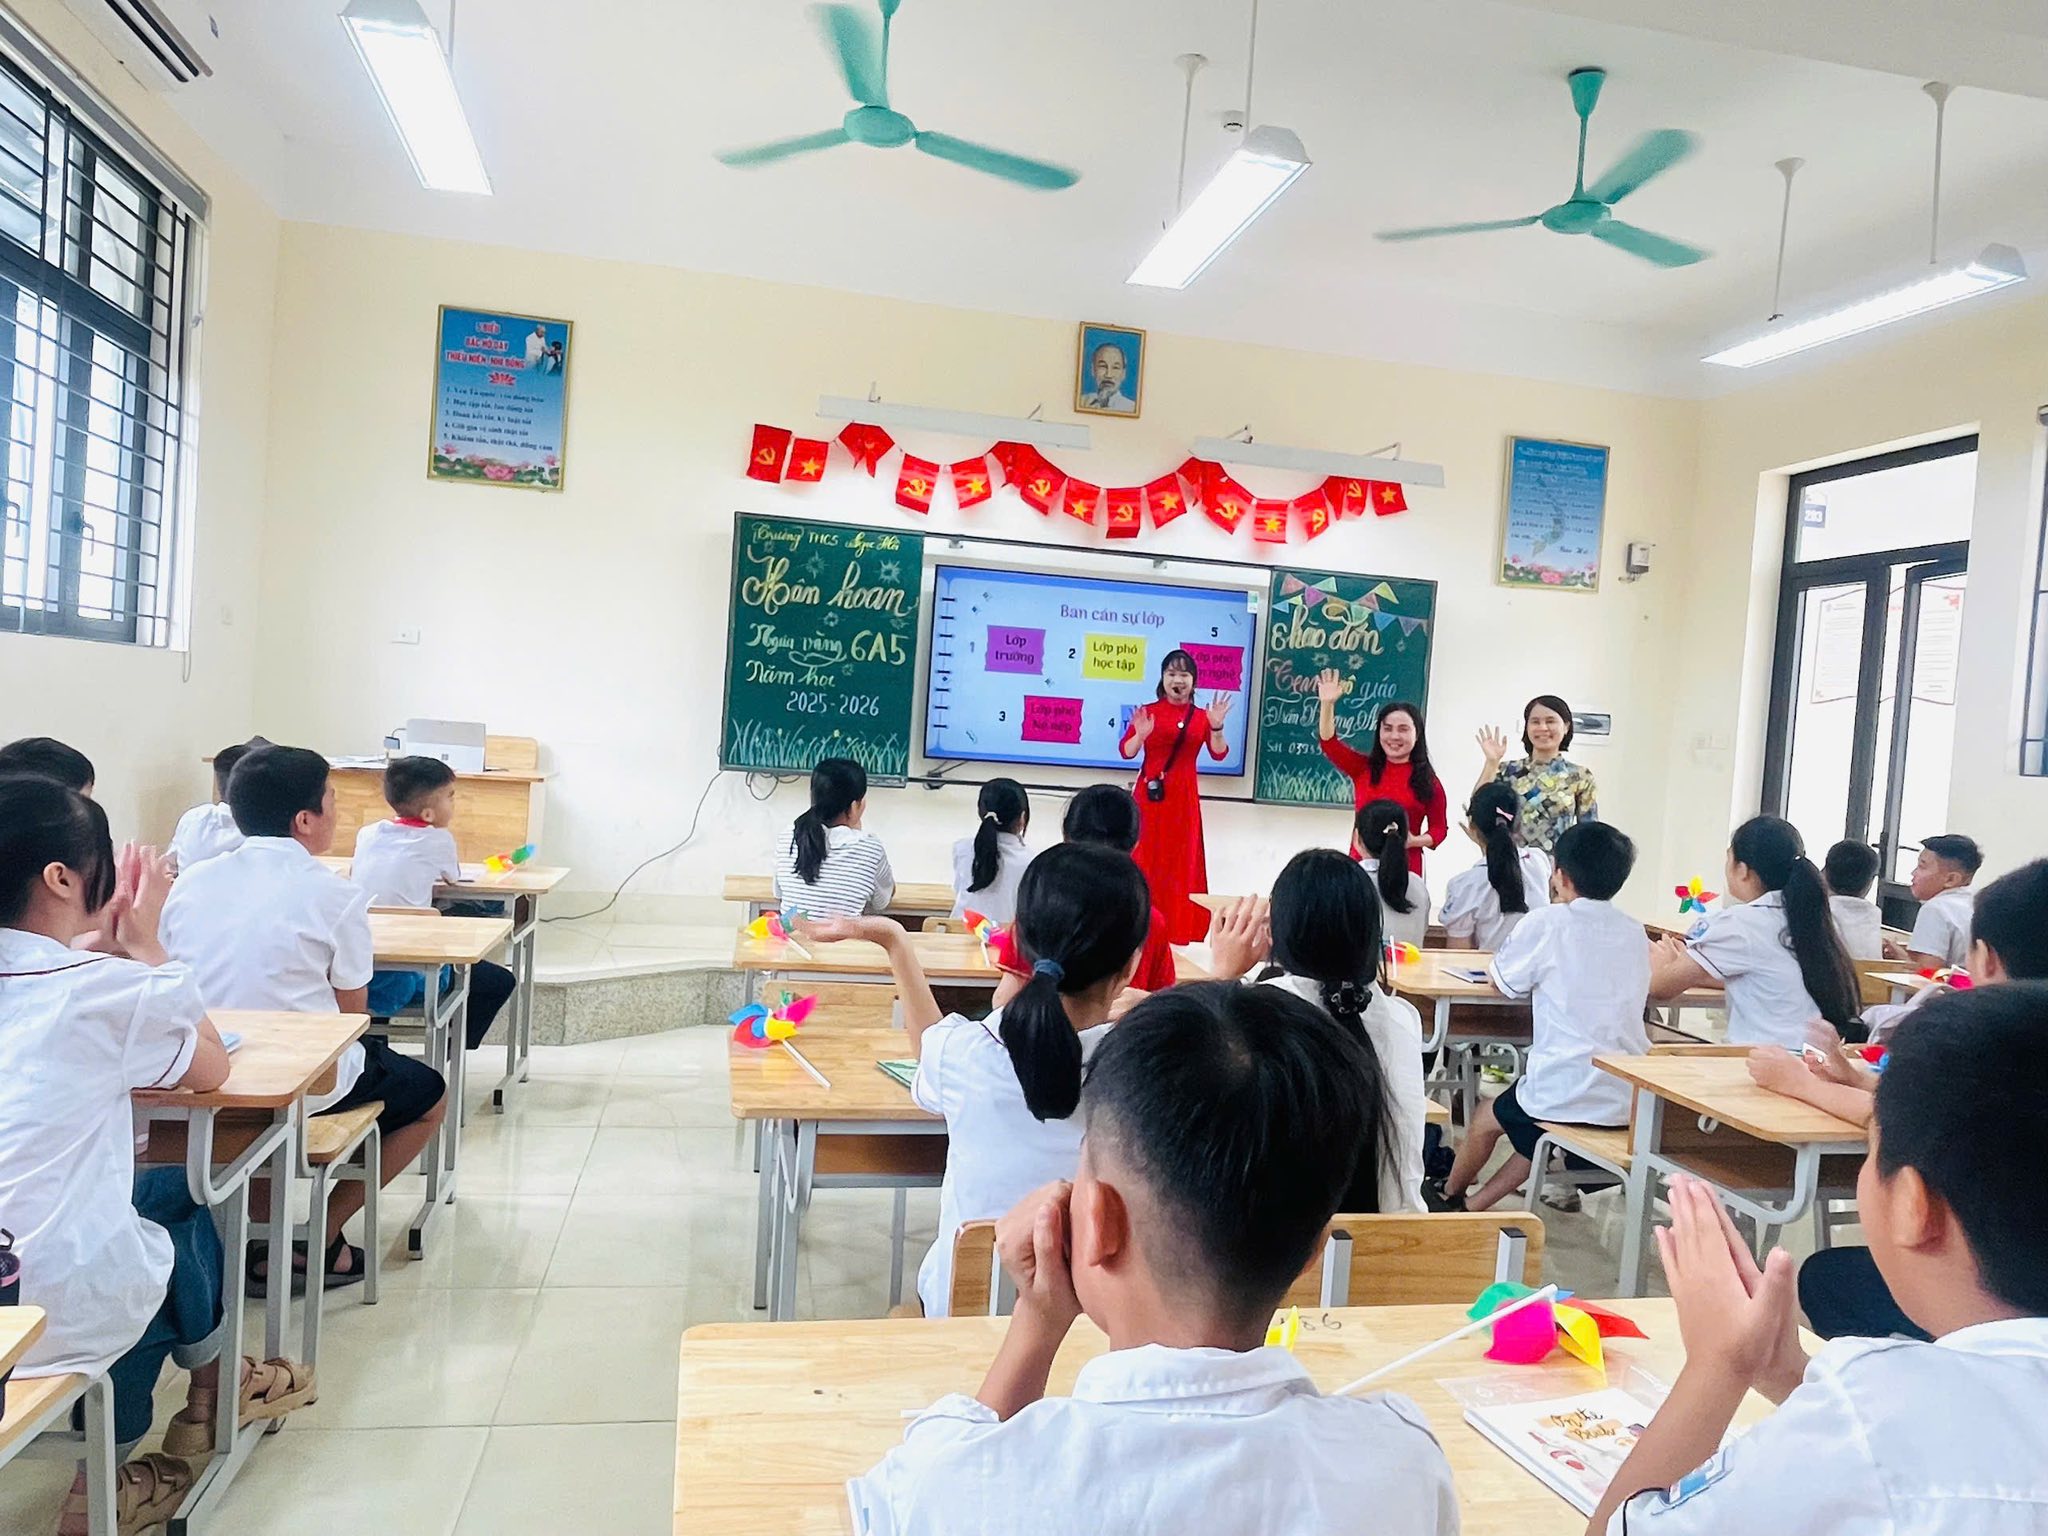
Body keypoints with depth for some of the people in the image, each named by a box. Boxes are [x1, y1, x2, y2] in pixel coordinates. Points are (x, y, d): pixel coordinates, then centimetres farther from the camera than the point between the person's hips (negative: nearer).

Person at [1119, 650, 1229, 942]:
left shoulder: (1200, 716, 2)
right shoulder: (1148, 711, -2)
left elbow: (1219, 754, -7)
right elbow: (1126, 751, -9)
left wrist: (1216, 727, -22)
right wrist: (1140, 735, -27)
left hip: (1184, 796, 2)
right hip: (1150, 793, -1)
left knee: (1180, 859, 6)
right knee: (1145, 857, 3)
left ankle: (1176, 925, 16)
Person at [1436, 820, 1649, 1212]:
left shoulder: (1546, 923, -9)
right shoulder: (1634, 931, 6)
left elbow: (1499, 981, 4)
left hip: (1567, 1095, -5)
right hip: (1630, 1101, 5)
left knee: (1490, 1116, 25)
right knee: (1536, 1135, 32)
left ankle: (1449, 1197, 46)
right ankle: (1473, 1205, 35)